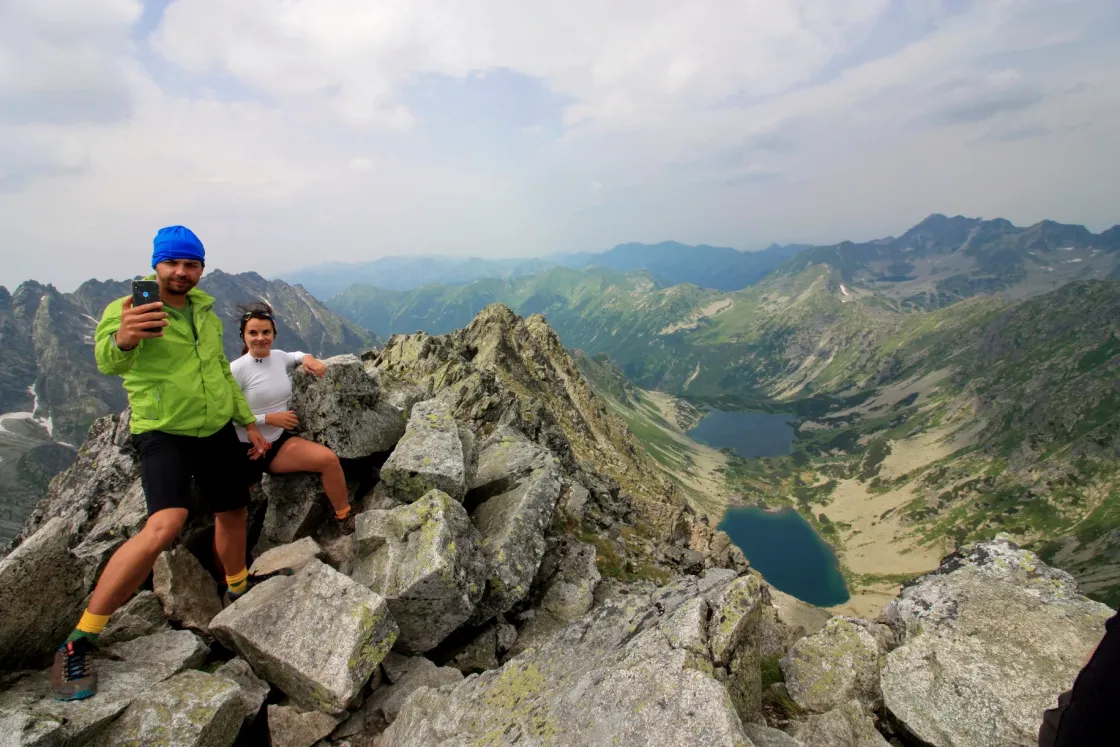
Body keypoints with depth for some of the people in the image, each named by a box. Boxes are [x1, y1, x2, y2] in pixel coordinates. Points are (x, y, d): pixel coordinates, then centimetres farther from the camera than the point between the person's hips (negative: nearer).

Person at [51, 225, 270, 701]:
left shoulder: (205, 309, 7)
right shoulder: (127, 309, -12)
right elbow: (108, 362, -32)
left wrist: (249, 422, 17)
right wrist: (122, 340, -56)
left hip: (217, 430, 6)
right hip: (163, 433, -6)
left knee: (233, 513, 16)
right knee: (164, 526, -26)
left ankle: (238, 592, 42)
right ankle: (80, 641, -9)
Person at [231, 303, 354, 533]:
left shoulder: (279, 357, 2)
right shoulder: (236, 370, -16)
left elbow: (295, 356, 29)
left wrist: (307, 358, 5)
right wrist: (269, 418, -19)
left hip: (280, 442, 4)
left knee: (328, 459, -16)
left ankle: (345, 518, -1)